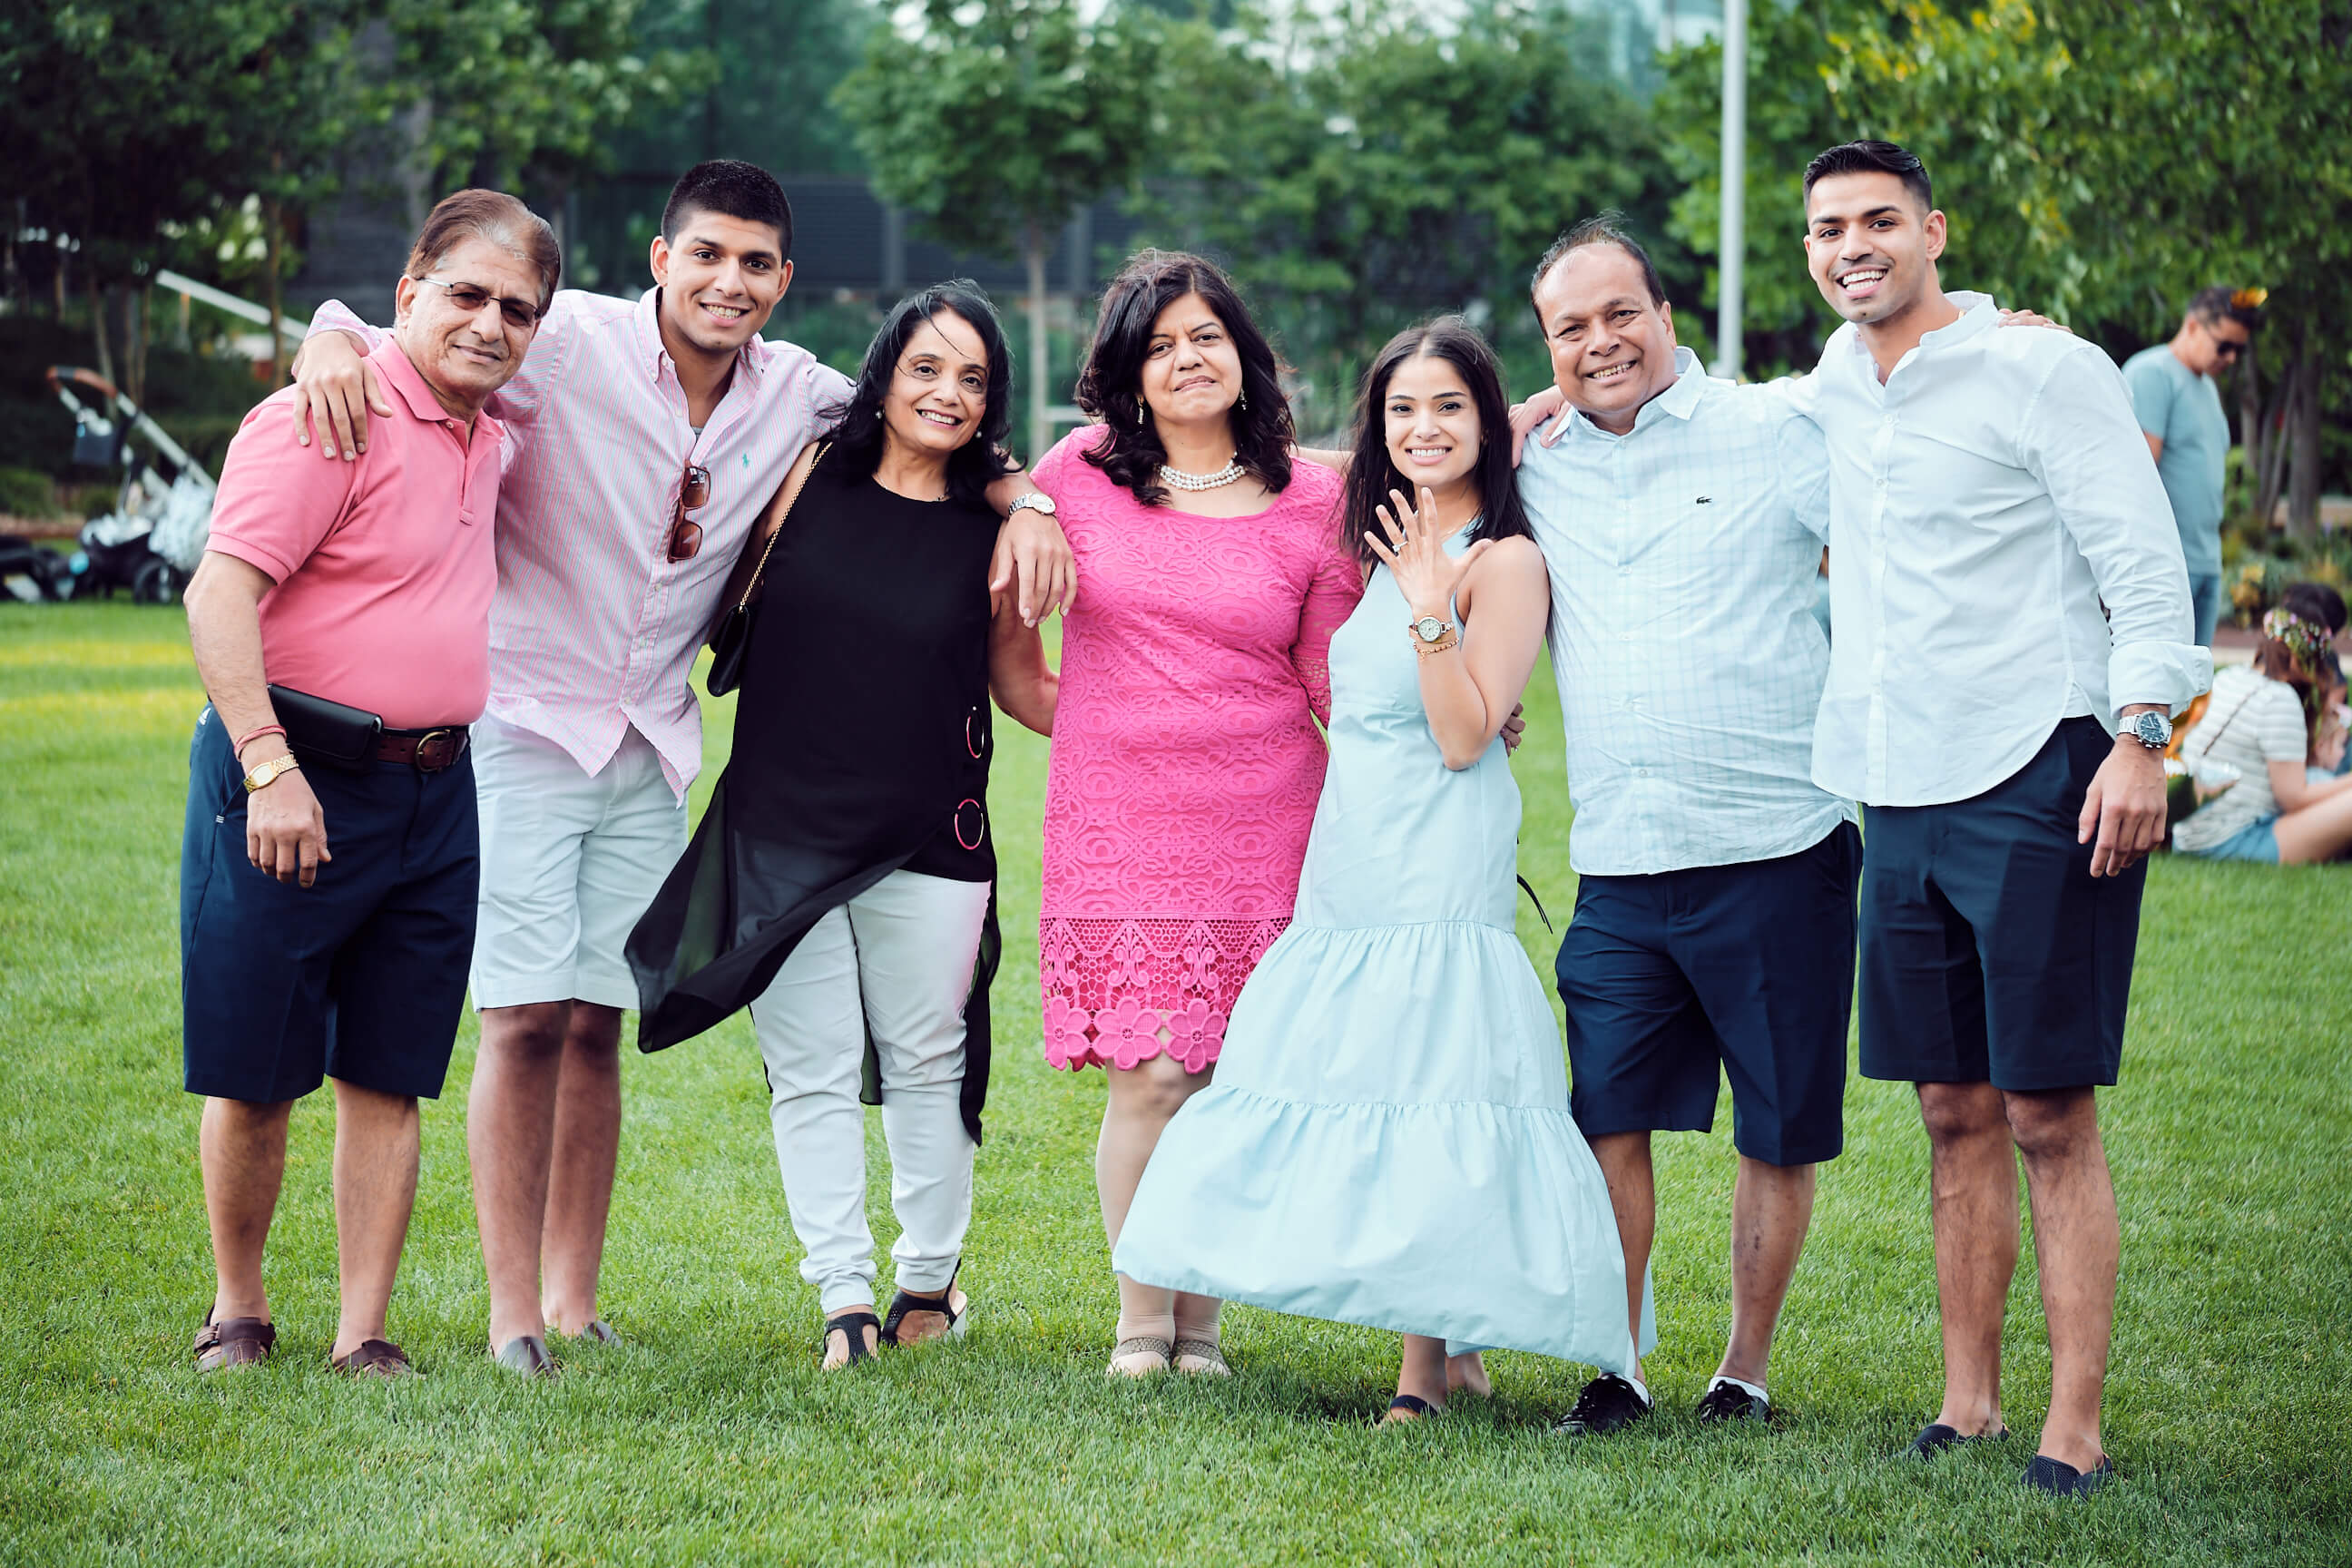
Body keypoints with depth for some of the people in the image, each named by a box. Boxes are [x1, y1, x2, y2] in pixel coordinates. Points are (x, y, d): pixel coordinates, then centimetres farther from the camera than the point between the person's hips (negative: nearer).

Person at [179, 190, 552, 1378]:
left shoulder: (486, 435, 14)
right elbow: (218, 594, -19)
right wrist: (271, 768, -24)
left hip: (434, 791, 7)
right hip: (295, 783, -7)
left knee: (387, 1079, 6)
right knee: (254, 1078, 2)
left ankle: (364, 1335, 10)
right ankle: (237, 1310, 19)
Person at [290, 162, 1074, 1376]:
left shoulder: (795, 395, 1)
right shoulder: (569, 344, -14)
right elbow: (412, 347, -12)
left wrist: (1025, 502, -5)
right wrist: (333, 341, -35)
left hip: (648, 749, 5)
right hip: (523, 721, -4)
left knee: (598, 1025, 9)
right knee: (526, 1020, -8)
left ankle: (575, 1300, 17)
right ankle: (512, 1312, 1)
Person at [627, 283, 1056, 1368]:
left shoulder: (996, 527, -1)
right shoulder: (806, 476, -1)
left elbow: (1024, 688, 8)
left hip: (928, 841, -1)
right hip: (781, 829, 1)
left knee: (925, 1064, 9)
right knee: (810, 1071, 2)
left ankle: (930, 1281, 26)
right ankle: (844, 1296, 8)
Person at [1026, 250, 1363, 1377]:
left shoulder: (1314, 500, 5)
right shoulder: (1080, 474, 5)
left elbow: (1335, 677, 9)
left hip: (1262, 821, 0)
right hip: (1118, 820, 0)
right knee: (1148, 1073, -7)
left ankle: (1201, 1323, 11)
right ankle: (1141, 1323, 4)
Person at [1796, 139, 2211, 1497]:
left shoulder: (2045, 371, -5)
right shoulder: (1833, 391, 13)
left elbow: (2146, 563, -8)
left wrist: (2140, 738, -18)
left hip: (2036, 784, -6)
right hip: (1902, 799, 6)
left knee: (2048, 1114, -6)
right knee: (1955, 1110, 10)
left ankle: (2075, 1430, -3)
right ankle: (1968, 1407, 18)